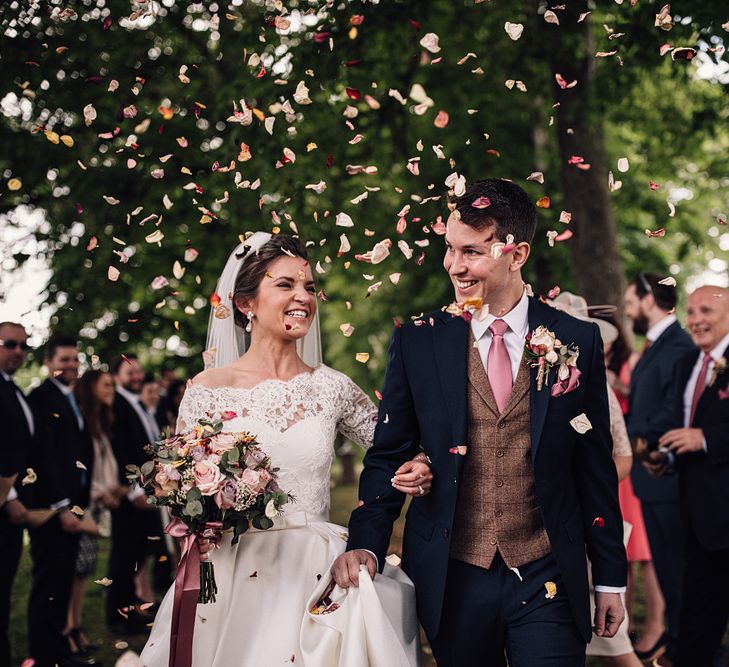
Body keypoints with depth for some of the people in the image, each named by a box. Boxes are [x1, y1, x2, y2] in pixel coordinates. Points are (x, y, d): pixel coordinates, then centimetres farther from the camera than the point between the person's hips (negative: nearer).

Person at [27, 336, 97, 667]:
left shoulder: (73, 400, 18)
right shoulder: (41, 397, -10)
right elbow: (45, 456, -16)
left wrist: (80, 502, 9)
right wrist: (61, 508, -18)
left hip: (70, 505, 9)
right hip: (51, 507, -9)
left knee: (63, 582, 13)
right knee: (48, 585, -3)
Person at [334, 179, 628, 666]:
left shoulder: (578, 342, 0)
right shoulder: (418, 343, 1)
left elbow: (596, 469, 4)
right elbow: (388, 456, 4)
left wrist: (610, 579, 6)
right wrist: (366, 544, -10)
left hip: (547, 583, 0)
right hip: (451, 583, 1)